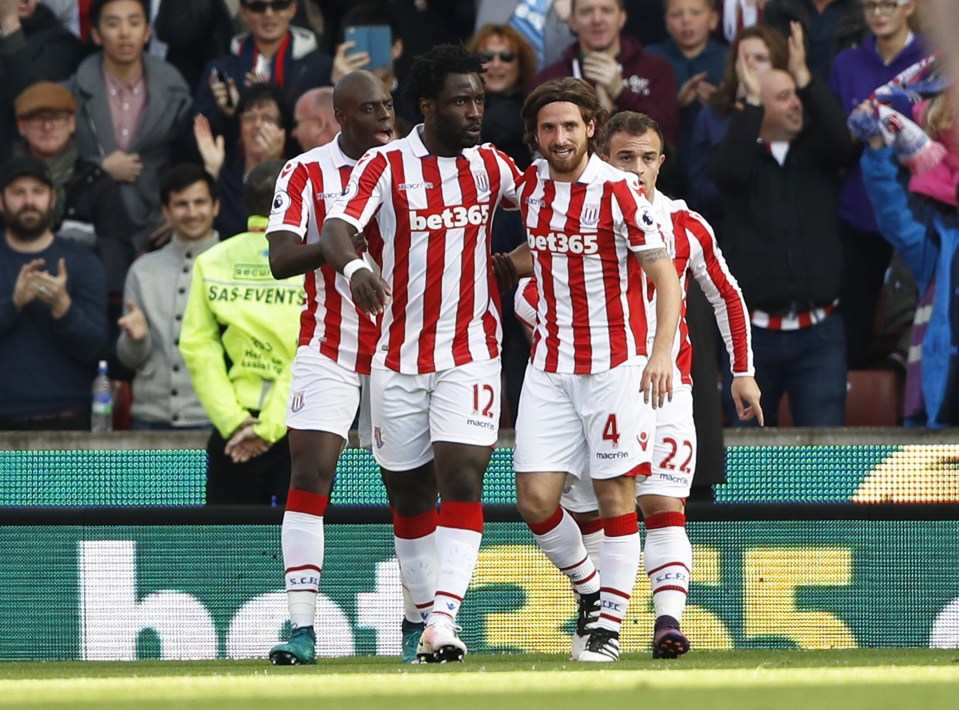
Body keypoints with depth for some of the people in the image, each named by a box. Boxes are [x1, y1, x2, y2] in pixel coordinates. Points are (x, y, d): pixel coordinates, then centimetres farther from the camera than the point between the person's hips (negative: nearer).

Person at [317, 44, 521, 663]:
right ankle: (428, 615, 22)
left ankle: (445, 622, -23)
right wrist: (353, 265, -40)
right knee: (408, 492, 7)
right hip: (399, 353, 0)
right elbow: (337, 228, -19)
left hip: (471, 352, 0)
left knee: (461, 477, -16)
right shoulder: (385, 166, -4)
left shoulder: (491, 166, 6)